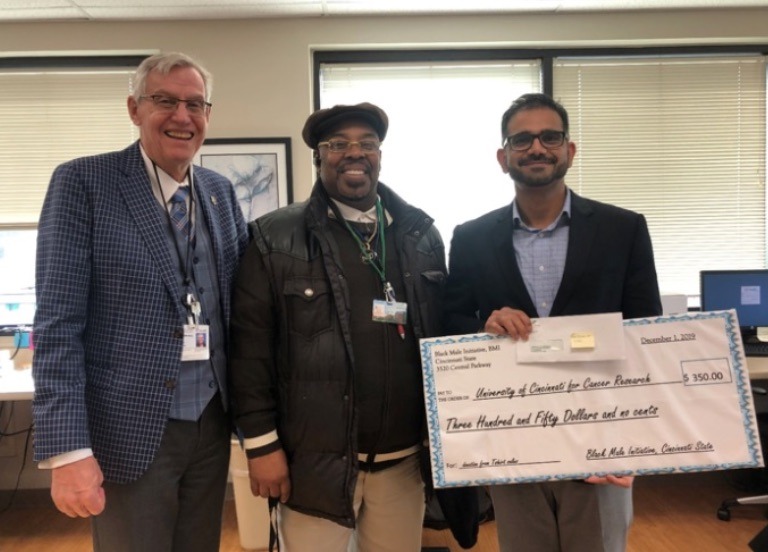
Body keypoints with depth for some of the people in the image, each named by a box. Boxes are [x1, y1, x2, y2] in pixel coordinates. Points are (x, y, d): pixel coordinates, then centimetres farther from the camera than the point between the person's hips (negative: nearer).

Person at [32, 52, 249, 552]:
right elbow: (58, 324, -11)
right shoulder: (83, 182, -7)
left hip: (212, 425, 5)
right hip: (131, 431, -5)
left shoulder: (221, 191, 8)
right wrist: (67, 450, -17)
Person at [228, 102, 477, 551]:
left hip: (404, 459, 3)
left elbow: (445, 335, 10)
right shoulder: (276, 239, -4)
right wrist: (261, 443, -7)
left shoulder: (421, 234, 6)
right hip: (315, 459, -3)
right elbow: (251, 346, -5)